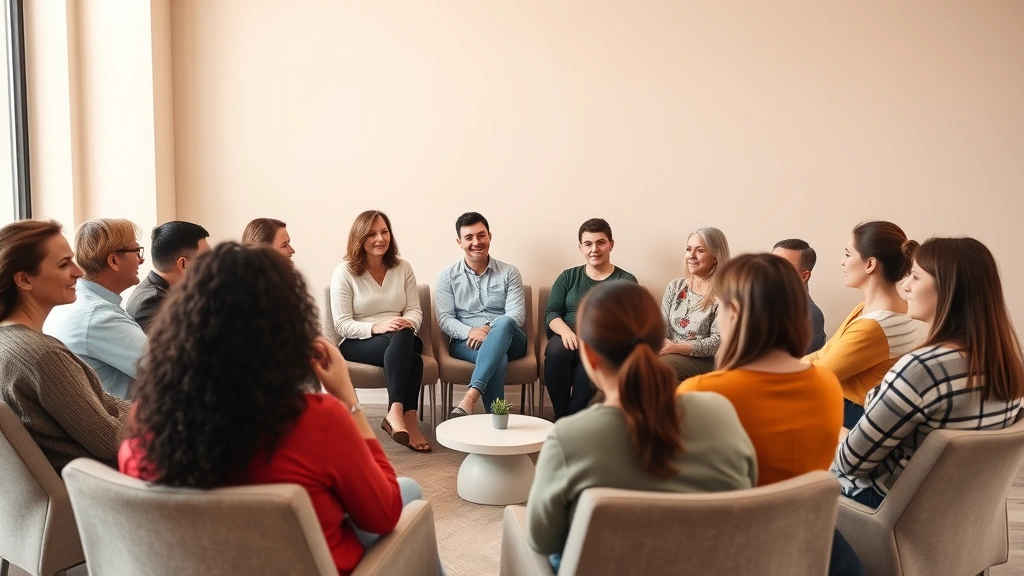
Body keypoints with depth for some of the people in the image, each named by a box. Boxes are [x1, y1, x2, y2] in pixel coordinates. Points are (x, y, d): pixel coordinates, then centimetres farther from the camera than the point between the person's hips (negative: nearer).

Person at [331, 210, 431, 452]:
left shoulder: (403, 268, 10)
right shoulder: (344, 272, -2)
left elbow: (415, 310, 6)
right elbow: (343, 325, -8)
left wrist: (409, 323, -19)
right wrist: (376, 327, -25)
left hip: (402, 341, 3)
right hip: (357, 344, -3)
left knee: (405, 336, -36)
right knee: (400, 339, -36)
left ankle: (396, 412, -38)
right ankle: (407, 418, -41)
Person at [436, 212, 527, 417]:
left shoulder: (509, 273, 8)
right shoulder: (448, 277, 9)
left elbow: (517, 314, -2)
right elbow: (444, 318, 0)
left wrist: (489, 330, -22)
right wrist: (470, 332, -21)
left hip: (508, 340, 1)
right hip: (466, 341, -1)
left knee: (504, 323, -37)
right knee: (497, 357, -37)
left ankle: (471, 396, -46)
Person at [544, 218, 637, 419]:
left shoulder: (626, 281, 10)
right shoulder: (568, 277, 18)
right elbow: (551, 313, 8)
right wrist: (565, 330, -17)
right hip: (568, 339, 2)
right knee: (555, 351, -34)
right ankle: (561, 417, -22)